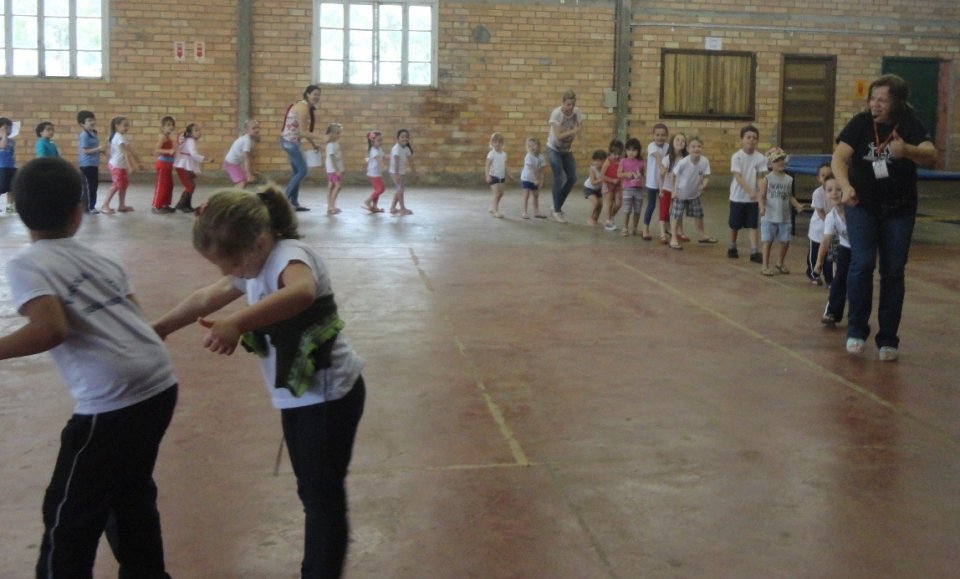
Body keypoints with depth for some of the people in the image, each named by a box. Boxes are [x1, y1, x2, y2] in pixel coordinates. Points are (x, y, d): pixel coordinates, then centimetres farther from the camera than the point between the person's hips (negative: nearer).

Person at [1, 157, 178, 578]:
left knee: (68, 516, 8)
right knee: (131, 491, 28)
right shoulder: (100, 258, 17)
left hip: (113, 402, -7)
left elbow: (50, 330, -17)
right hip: (160, 386, 7)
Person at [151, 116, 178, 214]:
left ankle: (165, 205, 24)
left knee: (169, 185, 15)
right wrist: (169, 151, -33)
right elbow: (156, 150, -26)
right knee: (161, 185, -5)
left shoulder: (169, 137, 12)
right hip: (163, 164, -10)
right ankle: (155, 206, 0)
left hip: (168, 164, 10)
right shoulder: (162, 136, -16)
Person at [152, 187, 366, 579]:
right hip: (298, 396, 10)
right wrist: (156, 330, 20)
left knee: (324, 494, -2)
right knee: (312, 491, 19)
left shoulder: (289, 254, -25)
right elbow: (205, 299, 19)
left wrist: (236, 323, -60)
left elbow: (302, 293, -49)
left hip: (329, 395, -10)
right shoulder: (254, 263, 5)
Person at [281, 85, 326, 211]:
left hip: (292, 141, 10)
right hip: (290, 141, -10)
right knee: (303, 170, -8)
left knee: (298, 171, 14)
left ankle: (294, 203, 19)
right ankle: (285, 199, -5)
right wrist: (322, 137, -22)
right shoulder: (303, 107, -18)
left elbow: (304, 131, 16)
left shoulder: (308, 108, 13)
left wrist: (314, 144, 13)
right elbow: (303, 132, -22)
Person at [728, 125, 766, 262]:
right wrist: (749, 191, -29)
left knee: (752, 225, 0)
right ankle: (732, 247, 32)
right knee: (735, 225, 13)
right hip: (738, 197, -1)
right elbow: (738, 177, -18)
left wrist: (759, 194, -18)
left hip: (754, 198, 1)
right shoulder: (736, 157, -11)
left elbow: (760, 178, -4)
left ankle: (754, 252, -2)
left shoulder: (760, 158, -5)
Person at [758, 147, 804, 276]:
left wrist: (797, 205, -3)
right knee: (768, 241, 1)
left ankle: (780, 262, 31)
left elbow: (790, 196, 13)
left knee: (785, 241, 9)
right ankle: (765, 266, 10)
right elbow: (762, 196, -8)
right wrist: (762, 207, -25)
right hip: (769, 217, -4)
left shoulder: (789, 179, 6)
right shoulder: (767, 179, -7)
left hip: (785, 217, 4)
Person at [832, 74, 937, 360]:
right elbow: (839, 158, -20)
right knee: (862, 264, -14)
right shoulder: (860, 123, -9)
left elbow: (931, 155, -26)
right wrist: (845, 186, -40)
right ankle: (857, 329, 3)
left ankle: (888, 338, 12)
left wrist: (907, 151, -48)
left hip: (900, 210, 1)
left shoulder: (910, 125, -9)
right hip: (863, 206, -1)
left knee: (893, 272, 3)